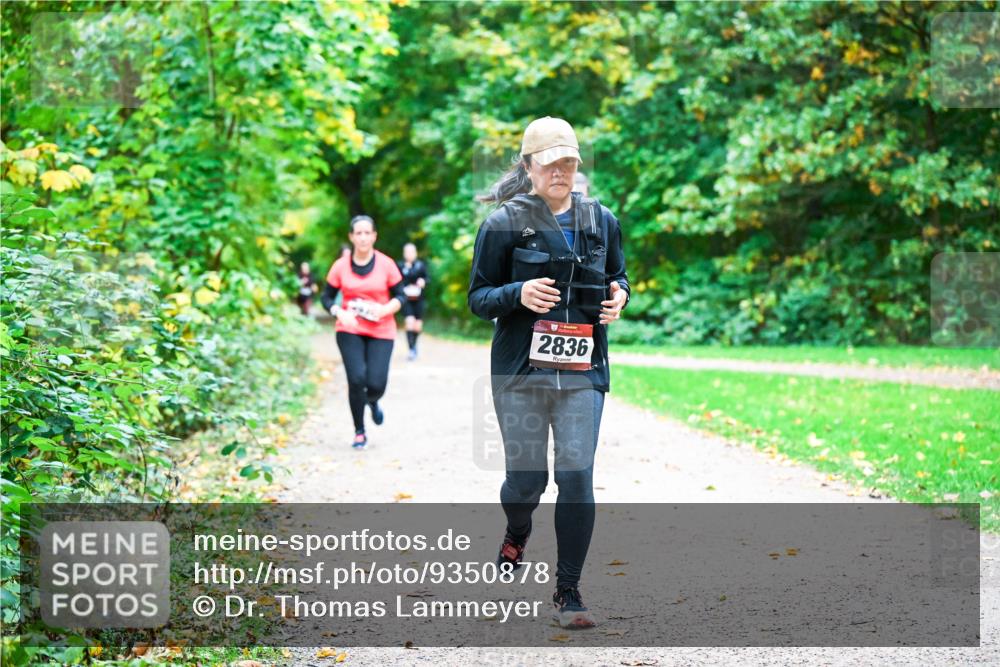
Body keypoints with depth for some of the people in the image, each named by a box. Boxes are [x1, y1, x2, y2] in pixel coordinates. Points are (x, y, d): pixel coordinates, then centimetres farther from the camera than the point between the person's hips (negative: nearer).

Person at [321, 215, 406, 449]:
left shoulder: (386, 264, -3)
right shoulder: (340, 266, -1)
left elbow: (400, 296, 2)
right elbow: (327, 297, 6)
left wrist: (385, 309, -18)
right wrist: (340, 313, -14)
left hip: (381, 332, 0)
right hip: (350, 331, 0)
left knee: (376, 384, -9)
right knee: (356, 379, -13)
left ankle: (372, 401, 33)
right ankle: (359, 433, 7)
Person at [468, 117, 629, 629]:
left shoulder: (600, 221, 9)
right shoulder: (504, 223, -1)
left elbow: (618, 277, 23)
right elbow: (478, 298, 0)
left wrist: (619, 297, 0)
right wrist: (517, 294, -19)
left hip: (582, 372, 2)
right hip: (520, 372, -2)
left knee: (577, 476, -7)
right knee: (525, 477, 3)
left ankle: (568, 591, 3)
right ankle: (516, 534, 41)